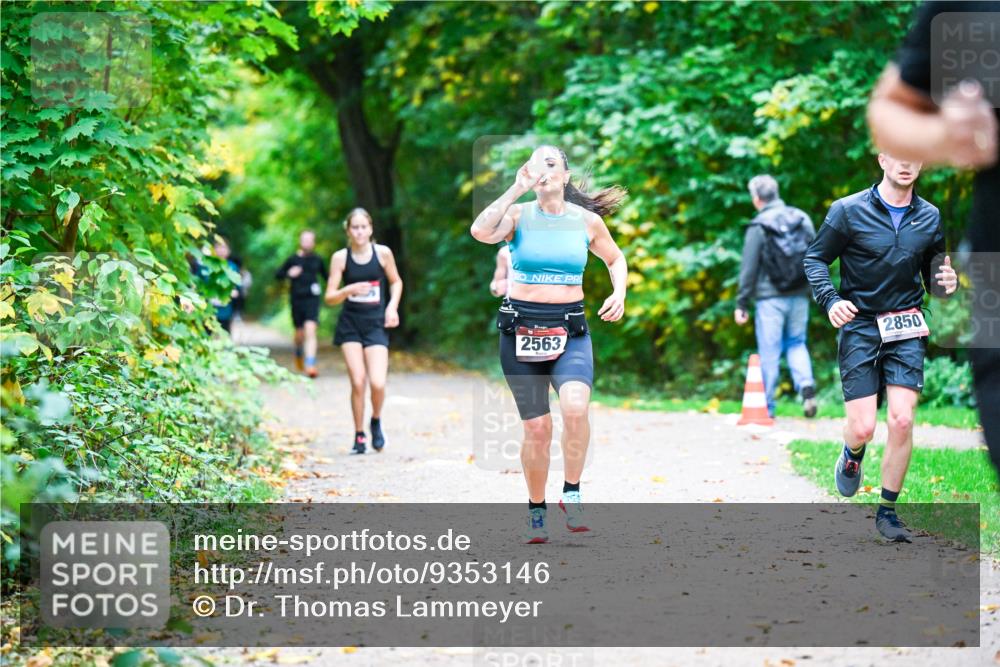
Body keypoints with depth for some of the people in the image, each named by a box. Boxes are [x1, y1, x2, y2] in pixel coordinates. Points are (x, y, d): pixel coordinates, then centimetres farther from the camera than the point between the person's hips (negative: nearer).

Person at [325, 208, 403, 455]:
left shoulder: (383, 253, -2)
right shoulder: (340, 257, -4)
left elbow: (396, 281, 14)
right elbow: (330, 297, -3)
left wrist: (392, 307, -2)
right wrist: (349, 290, -21)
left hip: (376, 324, 0)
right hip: (350, 324, 0)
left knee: (377, 383, -13)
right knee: (358, 381, -7)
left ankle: (376, 421, 19)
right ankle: (359, 436, 11)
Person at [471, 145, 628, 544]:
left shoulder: (588, 221, 4)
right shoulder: (519, 215, -1)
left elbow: (615, 259, 22)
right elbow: (481, 232, -22)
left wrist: (619, 292, 3)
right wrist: (517, 189, -17)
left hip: (570, 331, 0)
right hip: (521, 329, 0)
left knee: (575, 408, -27)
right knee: (537, 428, 2)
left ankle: (571, 493, -9)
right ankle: (536, 509, 22)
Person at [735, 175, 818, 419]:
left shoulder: (758, 227, -9)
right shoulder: (802, 219, 6)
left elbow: (748, 269, -8)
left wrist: (741, 304, -2)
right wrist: (812, 289, 19)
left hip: (770, 298, -4)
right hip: (799, 296, 4)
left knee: (769, 352, 1)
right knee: (796, 343, 16)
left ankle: (766, 405, 6)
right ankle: (806, 384, -8)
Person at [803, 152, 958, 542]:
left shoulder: (929, 217, 7)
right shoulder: (849, 210, -5)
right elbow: (815, 258, 0)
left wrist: (945, 283, -7)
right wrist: (829, 300, -17)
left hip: (907, 329, 2)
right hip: (860, 326, -2)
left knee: (902, 421, -11)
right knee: (863, 428, -8)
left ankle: (887, 512, 7)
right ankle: (852, 455, 32)